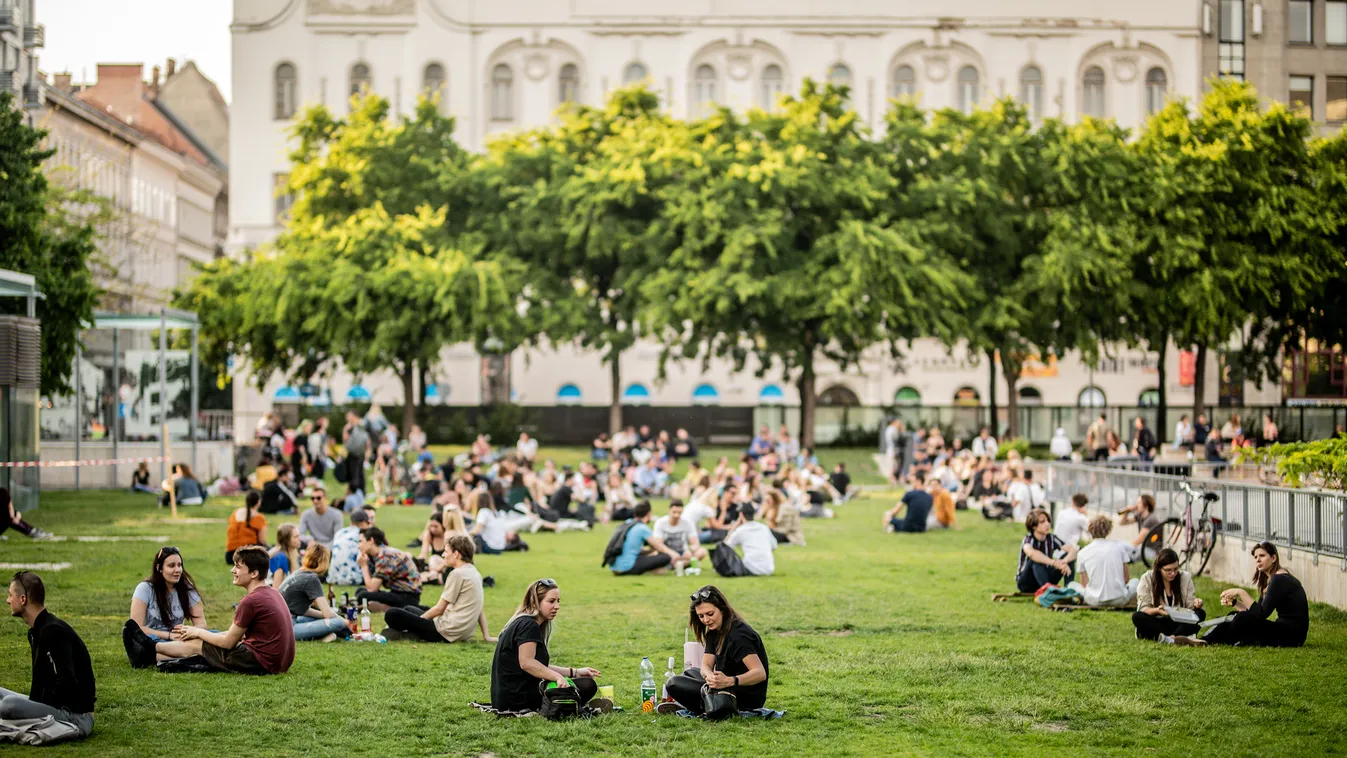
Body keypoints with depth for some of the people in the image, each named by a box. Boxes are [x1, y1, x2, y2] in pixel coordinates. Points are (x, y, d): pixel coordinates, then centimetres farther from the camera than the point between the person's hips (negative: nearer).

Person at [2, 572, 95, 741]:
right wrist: (31, 705, 3)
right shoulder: (36, 631, 13)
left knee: (9, 704, -30)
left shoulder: (52, 631, -18)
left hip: (77, 716, -10)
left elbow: (66, 683, -26)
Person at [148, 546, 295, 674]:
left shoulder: (251, 601, -18)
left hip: (260, 663, -9)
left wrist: (198, 632, 7)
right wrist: (198, 632, 16)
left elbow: (228, 642, -9)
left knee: (196, 645, 7)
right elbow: (236, 633, 17)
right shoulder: (272, 593, 12)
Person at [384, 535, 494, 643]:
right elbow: (480, 608, 13)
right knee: (409, 609, 27)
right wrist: (486, 636, 12)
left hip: (447, 633, -10)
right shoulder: (475, 573, 13)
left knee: (392, 614, -17)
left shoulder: (457, 574, -14)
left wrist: (419, 619, 2)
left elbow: (440, 608, -11)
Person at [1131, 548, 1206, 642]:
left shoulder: (1186, 577, 3)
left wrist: (1196, 604, -22)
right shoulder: (1147, 579, -4)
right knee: (1137, 617, -32)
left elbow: (1190, 606, 3)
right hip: (1156, 622, -2)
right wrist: (1157, 610, -30)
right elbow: (1143, 608, -8)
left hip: (1178, 622, 2)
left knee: (1200, 614, -24)